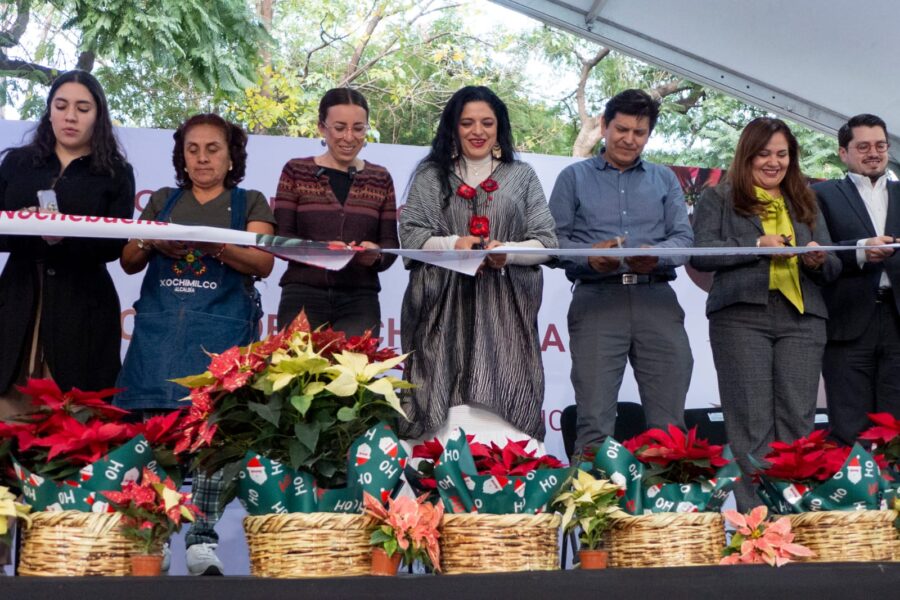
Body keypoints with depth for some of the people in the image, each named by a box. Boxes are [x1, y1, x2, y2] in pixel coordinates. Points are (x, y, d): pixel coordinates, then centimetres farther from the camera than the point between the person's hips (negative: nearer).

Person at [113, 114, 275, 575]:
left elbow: (263, 263, -3)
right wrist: (151, 243, -8)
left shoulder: (249, 203, 12)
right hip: (160, 325, 2)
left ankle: (202, 539, -8)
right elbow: (129, 262, 14)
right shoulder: (162, 201, 20)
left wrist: (212, 245, -19)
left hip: (221, 327, -2)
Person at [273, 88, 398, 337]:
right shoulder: (296, 171, 5)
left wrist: (376, 254, -14)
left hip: (359, 301, 1)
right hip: (303, 297, -1)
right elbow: (280, 238, -1)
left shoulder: (380, 179, 12)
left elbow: (390, 243, 8)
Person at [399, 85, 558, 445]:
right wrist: (453, 245, -14)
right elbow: (410, 235, 4)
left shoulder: (521, 176, 14)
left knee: (502, 407, -7)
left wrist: (508, 252, -13)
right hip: (444, 308, 0)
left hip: (504, 310, 0)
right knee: (446, 408, -6)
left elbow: (547, 242, 7)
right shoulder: (431, 175, 13)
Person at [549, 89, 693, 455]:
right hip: (597, 300, -2)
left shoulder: (664, 180, 20)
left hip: (656, 300, 2)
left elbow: (684, 237, 9)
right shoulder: (575, 177, 14)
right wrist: (590, 256, -16)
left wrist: (656, 255, -14)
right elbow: (554, 240, 5)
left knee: (669, 423, 0)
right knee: (594, 422, -6)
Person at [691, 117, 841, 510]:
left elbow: (833, 268, 19)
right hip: (742, 316, -3)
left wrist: (819, 259, -4)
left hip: (802, 319, 4)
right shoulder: (718, 199, 11)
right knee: (751, 420, -6)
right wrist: (756, 246, -12)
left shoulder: (805, 204, 23)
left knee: (798, 418, -1)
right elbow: (699, 254, -4)